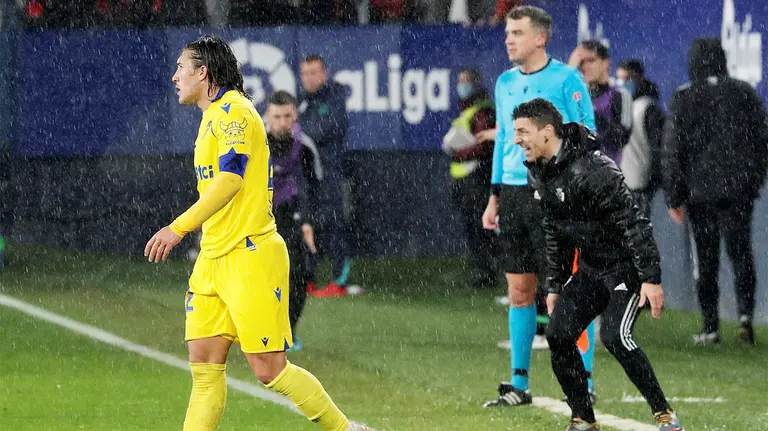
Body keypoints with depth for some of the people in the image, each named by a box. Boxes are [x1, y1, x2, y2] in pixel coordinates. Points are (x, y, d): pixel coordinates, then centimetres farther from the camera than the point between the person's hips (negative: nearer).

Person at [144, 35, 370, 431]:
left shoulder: (233, 112, -11)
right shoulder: (214, 116, 19)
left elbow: (230, 180, -23)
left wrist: (178, 228, -28)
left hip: (250, 257, -9)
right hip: (212, 260, 9)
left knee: (269, 368, -8)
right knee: (204, 366, 1)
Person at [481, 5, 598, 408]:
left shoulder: (566, 80, -6)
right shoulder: (505, 83, 14)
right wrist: (495, 197, 18)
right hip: (514, 193, 6)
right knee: (519, 291, 8)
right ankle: (519, 385, 14)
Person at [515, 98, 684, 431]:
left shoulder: (592, 170, -25)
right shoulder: (538, 175, 3)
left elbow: (633, 222, -26)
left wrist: (651, 278, -28)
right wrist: (555, 286, 16)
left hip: (627, 266, -8)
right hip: (590, 269, 8)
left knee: (614, 336, -24)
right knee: (558, 333, -5)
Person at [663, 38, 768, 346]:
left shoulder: (683, 98, -3)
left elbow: (673, 149, -4)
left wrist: (674, 197, 1)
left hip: (700, 188, -1)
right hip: (739, 187, 1)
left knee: (706, 257, 6)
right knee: (740, 251, 5)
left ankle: (710, 326, 5)